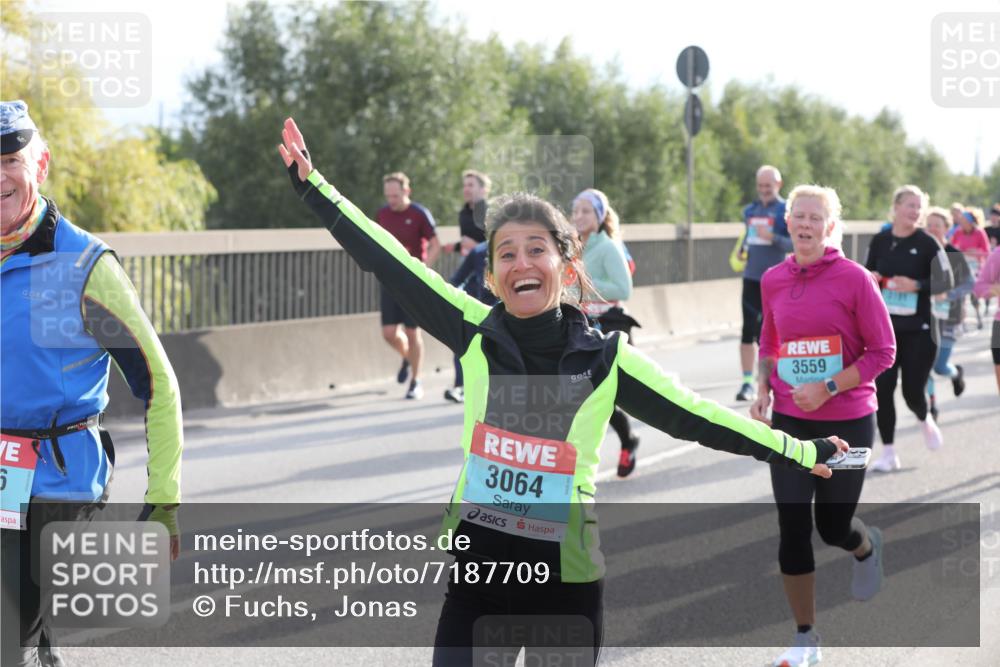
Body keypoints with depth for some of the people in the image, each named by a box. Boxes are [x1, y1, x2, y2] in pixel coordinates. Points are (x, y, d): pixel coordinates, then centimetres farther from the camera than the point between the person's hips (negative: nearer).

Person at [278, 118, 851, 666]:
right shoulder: (475, 333, 0)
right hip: (477, 574, 2)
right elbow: (389, 262, 2)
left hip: (567, 584, -1)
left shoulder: (606, 357, -5)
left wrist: (803, 453, 3)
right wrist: (312, 184, 2)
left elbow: (695, 417, 1)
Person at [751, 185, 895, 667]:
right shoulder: (773, 280, 1)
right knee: (793, 529, 0)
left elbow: (883, 352, -9)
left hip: (847, 422, -3)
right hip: (789, 422, 3)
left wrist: (828, 388, -18)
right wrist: (763, 388, 1)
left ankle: (867, 547, 45)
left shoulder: (854, 278, -12)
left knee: (833, 526, 7)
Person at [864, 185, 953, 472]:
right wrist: (870, 278, -7)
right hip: (885, 327, 3)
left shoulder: (927, 243, -6)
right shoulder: (880, 241, 3)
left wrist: (917, 286, -21)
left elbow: (945, 282, -5)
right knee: (882, 388, -4)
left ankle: (925, 419, 35)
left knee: (912, 391, -2)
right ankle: (888, 452, 7)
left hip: (918, 329, -3)